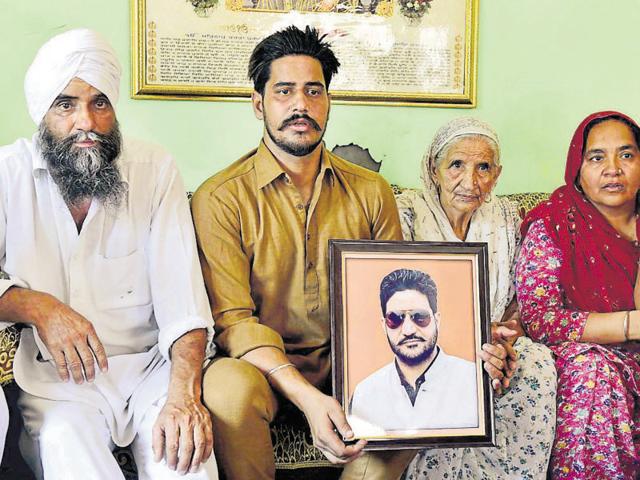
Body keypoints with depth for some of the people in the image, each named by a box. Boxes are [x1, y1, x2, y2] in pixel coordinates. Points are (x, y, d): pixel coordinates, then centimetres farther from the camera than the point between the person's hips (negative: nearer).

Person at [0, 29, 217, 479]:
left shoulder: (154, 169, 0)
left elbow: (180, 293, -8)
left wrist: (185, 393, -22)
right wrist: (36, 306, -16)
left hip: (149, 367, 0)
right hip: (55, 377, 1)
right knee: (65, 444, -28)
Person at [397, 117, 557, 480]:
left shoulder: (506, 217, 7)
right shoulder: (408, 214, -8)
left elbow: (514, 301, 12)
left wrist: (505, 339, -12)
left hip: (487, 345, 4)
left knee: (538, 363, -26)